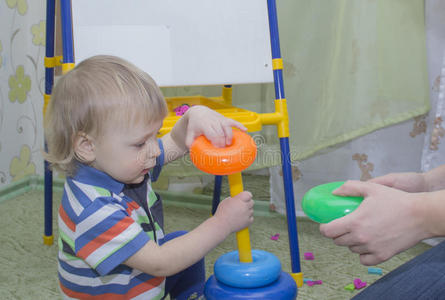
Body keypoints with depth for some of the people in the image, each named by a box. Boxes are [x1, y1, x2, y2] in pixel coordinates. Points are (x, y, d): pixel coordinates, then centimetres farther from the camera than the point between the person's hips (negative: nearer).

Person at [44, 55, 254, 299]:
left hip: (142, 275, 9)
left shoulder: (121, 166, -7)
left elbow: (176, 143, 7)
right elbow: (159, 263, -30)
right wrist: (223, 223, -27)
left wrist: (195, 116, -17)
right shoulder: (94, 209, -33)